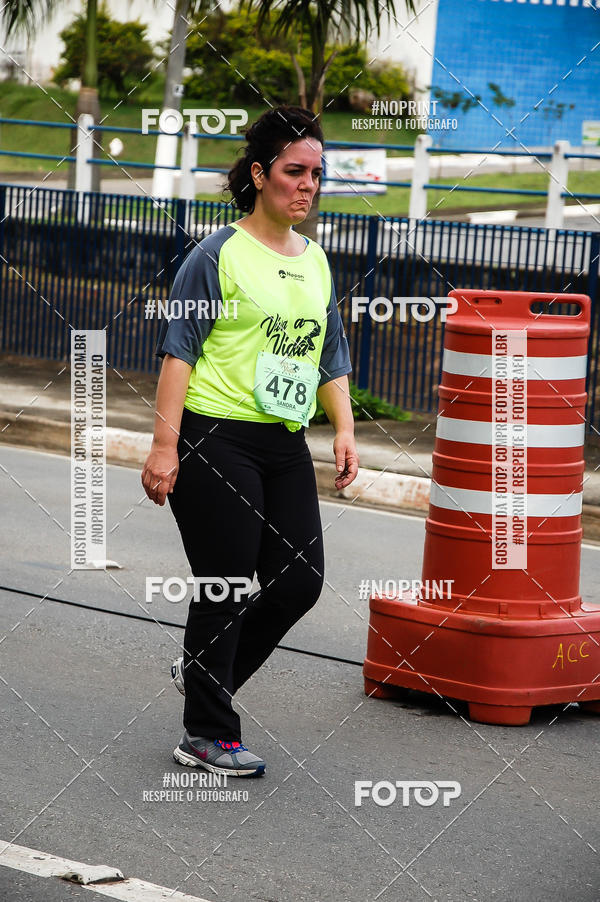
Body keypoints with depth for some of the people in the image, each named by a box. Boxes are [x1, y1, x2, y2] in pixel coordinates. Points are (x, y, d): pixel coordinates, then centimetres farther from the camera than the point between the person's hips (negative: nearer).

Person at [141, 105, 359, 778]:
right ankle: (206, 736, 7)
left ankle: (204, 672, 26)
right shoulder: (220, 255, -6)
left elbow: (331, 358, 21)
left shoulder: (316, 262, 15)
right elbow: (179, 351, -9)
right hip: (216, 441, -7)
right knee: (226, 587, -4)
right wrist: (164, 446, -15)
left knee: (300, 579, 3)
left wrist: (345, 432, 8)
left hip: (286, 446, 7)